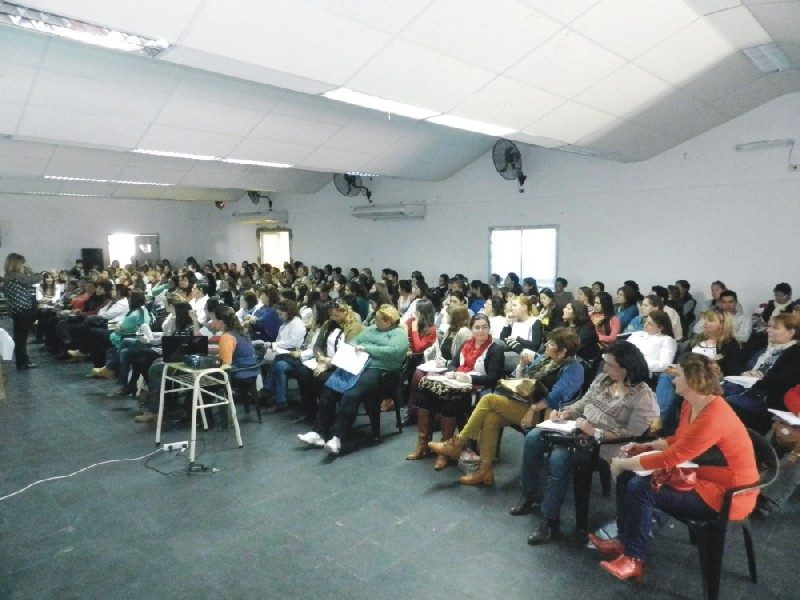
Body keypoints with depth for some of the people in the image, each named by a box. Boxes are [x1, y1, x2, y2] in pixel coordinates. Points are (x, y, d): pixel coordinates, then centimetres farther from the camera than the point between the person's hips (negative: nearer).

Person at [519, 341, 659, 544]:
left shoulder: (643, 396, -13)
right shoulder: (603, 378, 7)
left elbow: (632, 434, -18)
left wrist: (595, 432, -24)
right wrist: (565, 413, -4)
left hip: (603, 443, -7)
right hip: (579, 429, 8)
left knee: (558, 456, -30)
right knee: (533, 438, -11)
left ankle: (550, 521, -16)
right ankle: (531, 493, 7)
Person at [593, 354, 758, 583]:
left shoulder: (712, 418, -31)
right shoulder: (690, 404, -1)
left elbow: (669, 459, -28)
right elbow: (676, 440, 15)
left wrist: (622, 464, -17)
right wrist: (645, 446, 0)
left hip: (725, 495, -9)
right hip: (700, 476, 9)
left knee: (640, 487, -20)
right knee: (628, 476, 0)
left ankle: (634, 560, -2)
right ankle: (625, 540, 10)